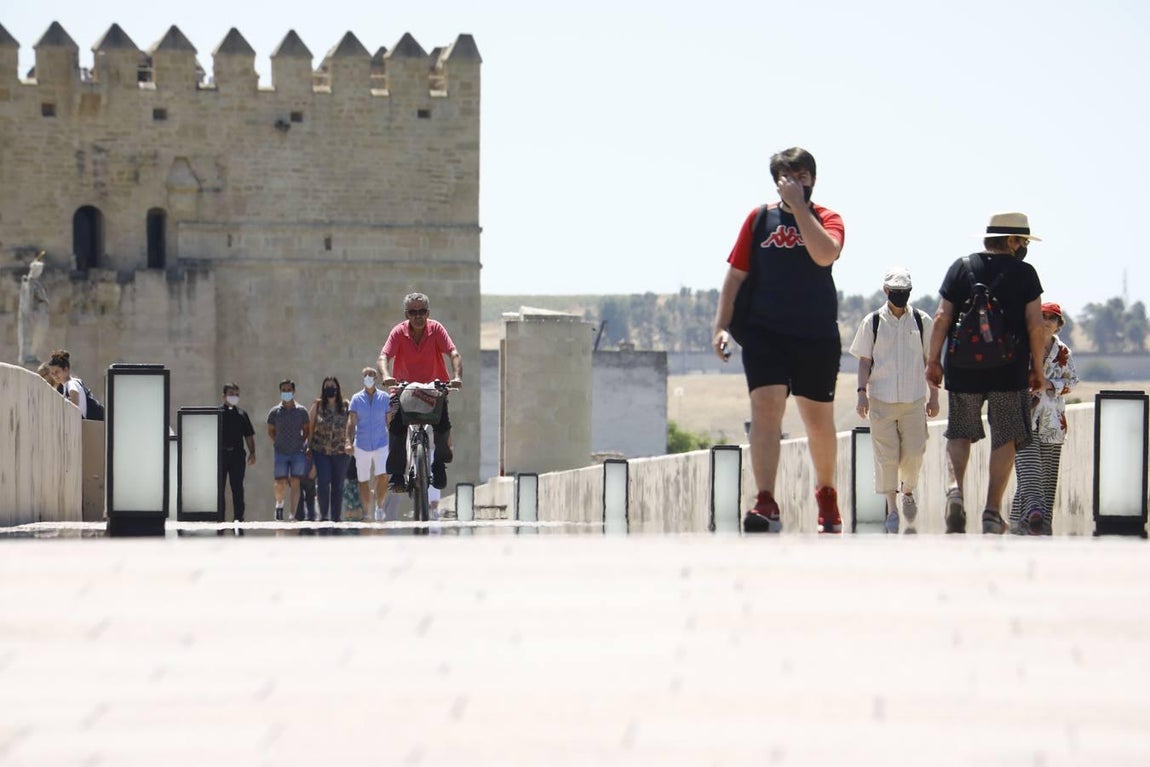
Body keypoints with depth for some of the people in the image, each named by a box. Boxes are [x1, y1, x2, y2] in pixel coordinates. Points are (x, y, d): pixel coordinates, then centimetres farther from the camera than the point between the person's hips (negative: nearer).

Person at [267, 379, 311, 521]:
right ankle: (279, 504, 27)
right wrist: (277, 442, 2)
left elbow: (307, 430, 12)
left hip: (297, 452, 0)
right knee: (280, 484, -4)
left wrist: (302, 442, 1)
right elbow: (270, 431, 12)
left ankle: (293, 514, 0)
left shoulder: (301, 411, 3)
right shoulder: (275, 412, 3)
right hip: (280, 453, 0)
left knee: (295, 483, -3)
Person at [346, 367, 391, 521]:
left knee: (383, 476, -19)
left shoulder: (385, 398, 4)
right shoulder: (357, 399, 4)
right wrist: (348, 442, -15)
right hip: (362, 445, 1)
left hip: (381, 444, -1)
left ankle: (379, 506, -1)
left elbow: (390, 421, 8)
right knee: (363, 481, 6)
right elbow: (351, 422, -2)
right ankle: (366, 512, 18)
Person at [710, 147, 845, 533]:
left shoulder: (826, 219, 3)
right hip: (765, 332, 0)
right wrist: (721, 325, -2)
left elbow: (825, 254, -20)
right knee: (766, 408, -16)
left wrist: (798, 207, -15)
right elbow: (735, 275, 7)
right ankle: (766, 505, -24)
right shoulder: (759, 218, 6)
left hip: (817, 335, 0)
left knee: (819, 420, 12)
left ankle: (826, 495, 36)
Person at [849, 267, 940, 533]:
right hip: (881, 399, -1)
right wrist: (862, 394, -4)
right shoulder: (872, 322, 4)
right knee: (886, 455, -2)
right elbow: (864, 362, 6)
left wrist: (934, 396, 9)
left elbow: (931, 361, 10)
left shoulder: (923, 322, 5)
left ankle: (908, 492, 28)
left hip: (914, 399, 1)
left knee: (914, 453, -2)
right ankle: (891, 508, 8)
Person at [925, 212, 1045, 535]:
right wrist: (1037, 368, 6)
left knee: (959, 433, 12)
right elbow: (1035, 325, -3)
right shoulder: (1024, 273, 0)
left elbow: (942, 318, 1)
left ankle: (955, 490, -13)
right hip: (1009, 371, -2)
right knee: (1004, 437, 6)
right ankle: (992, 511, 0)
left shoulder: (961, 267, 5)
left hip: (964, 367, 2)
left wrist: (933, 360, 8)